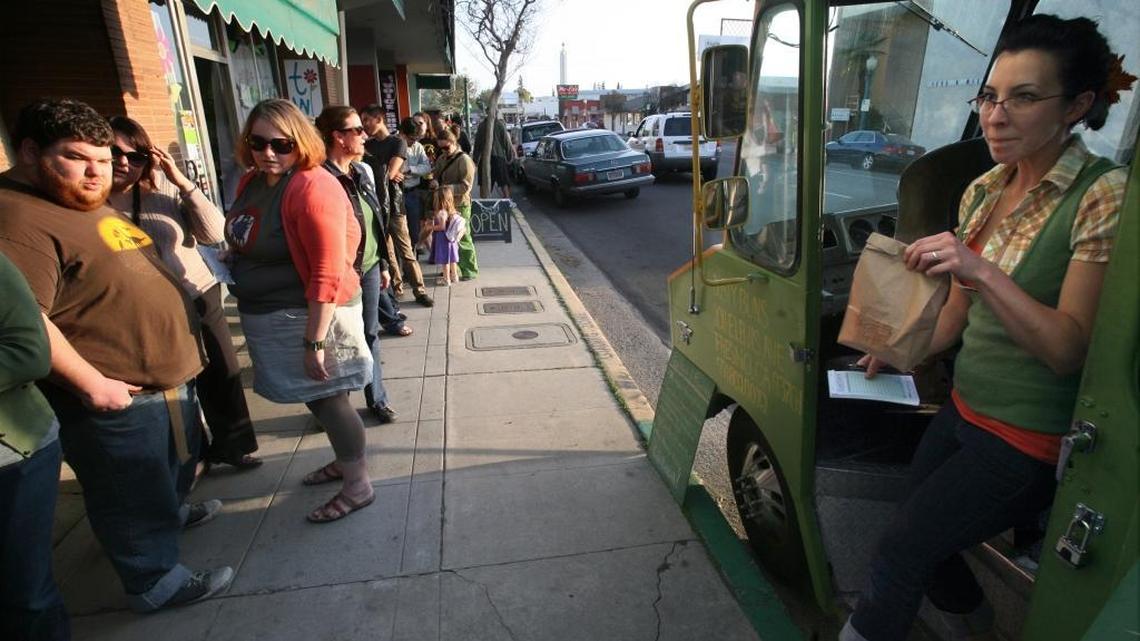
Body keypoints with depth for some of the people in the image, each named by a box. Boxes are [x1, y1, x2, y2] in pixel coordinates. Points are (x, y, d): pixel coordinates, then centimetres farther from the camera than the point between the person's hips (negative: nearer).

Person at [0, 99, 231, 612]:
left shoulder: (88, 204, 10)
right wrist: (90, 382, -25)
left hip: (165, 375, 10)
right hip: (115, 395, -10)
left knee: (173, 466, 29)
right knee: (133, 493, 7)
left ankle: (170, 513, 52)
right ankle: (155, 581, 24)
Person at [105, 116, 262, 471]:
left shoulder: (164, 190, -1)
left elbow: (214, 233, -11)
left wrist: (183, 182, -16)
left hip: (201, 299, 3)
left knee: (223, 376, 13)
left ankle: (231, 445, 35)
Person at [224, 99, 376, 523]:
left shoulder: (313, 188, -20)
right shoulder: (251, 182, 7)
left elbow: (327, 274, -25)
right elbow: (245, 244, 19)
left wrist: (314, 341, -26)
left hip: (309, 314, -8)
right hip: (266, 317, 8)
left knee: (327, 397, 3)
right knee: (314, 397, 20)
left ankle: (358, 485, 21)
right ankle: (344, 461, 40)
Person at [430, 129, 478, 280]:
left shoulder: (464, 160, -12)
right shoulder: (442, 158, 12)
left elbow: (466, 186, -17)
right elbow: (435, 173, 12)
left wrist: (448, 188, -26)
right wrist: (435, 182, -11)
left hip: (460, 205, -7)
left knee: (463, 239, -2)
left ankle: (470, 270, 8)